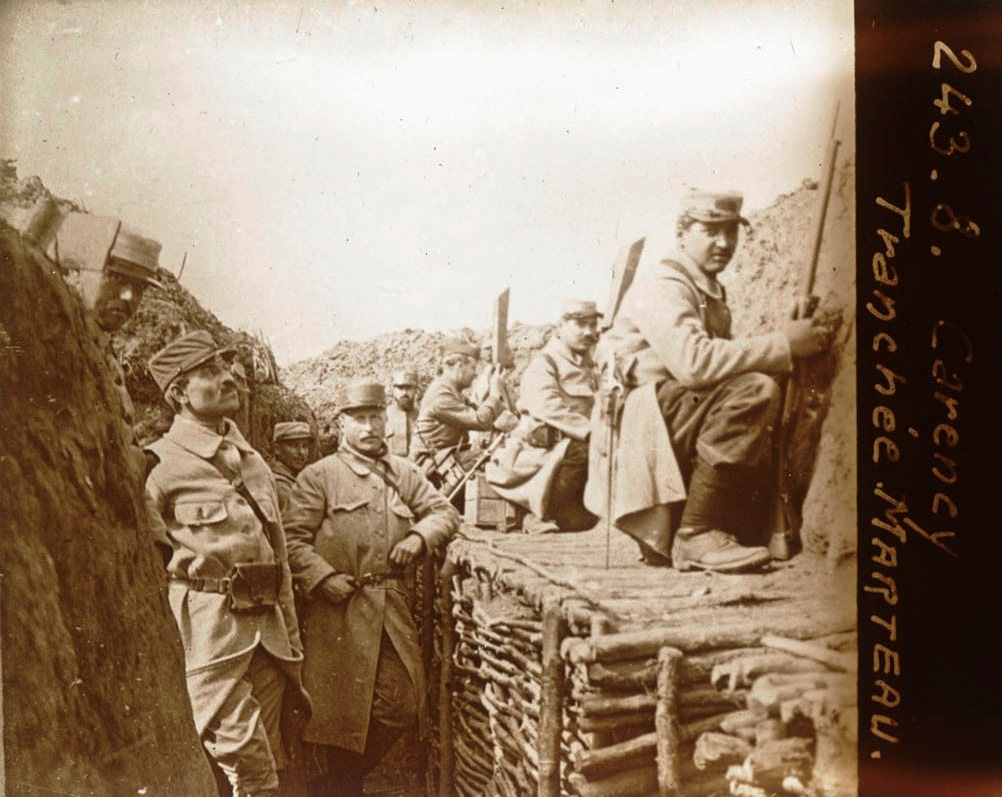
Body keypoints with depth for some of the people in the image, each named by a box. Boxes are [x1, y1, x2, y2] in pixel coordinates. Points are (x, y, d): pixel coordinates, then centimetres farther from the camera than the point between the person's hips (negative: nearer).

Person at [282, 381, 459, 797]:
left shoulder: (405, 473, 13)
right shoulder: (318, 476, -1)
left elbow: (445, 512, 13)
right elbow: (293, 539, -5)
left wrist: (419, 535, -6)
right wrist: (324, 578, -17)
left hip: (394, 609, 4)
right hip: (340, 612, -4)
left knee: (399, 706, 6)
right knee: (341, 709, 4)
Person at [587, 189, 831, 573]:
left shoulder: (711, 292, 22)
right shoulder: (661, 286, -10)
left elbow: (721, 364, 13)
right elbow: (692, 361, -27)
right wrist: (782, 344, -22)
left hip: (681, 419, 10)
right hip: (641, 421, -10)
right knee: (754, 392, -28)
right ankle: (697, 535, -24)